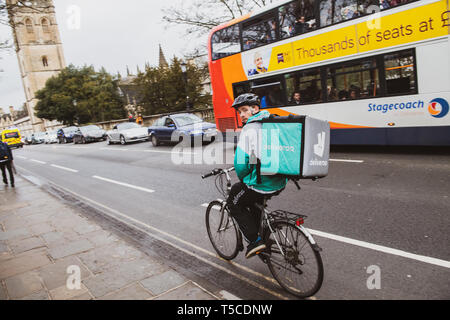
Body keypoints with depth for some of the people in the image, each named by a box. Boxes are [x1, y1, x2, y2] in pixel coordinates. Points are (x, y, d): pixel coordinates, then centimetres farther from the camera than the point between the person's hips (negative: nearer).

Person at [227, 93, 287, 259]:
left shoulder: (250, 129, -15)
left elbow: (240, 161, -18)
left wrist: (242, 178, 3)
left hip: (261, 183, -8)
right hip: (280, 183, 8)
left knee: (234, 203, 16)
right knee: (254, 200, 34)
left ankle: (255, 240, 10)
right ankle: (262, 235, 40)